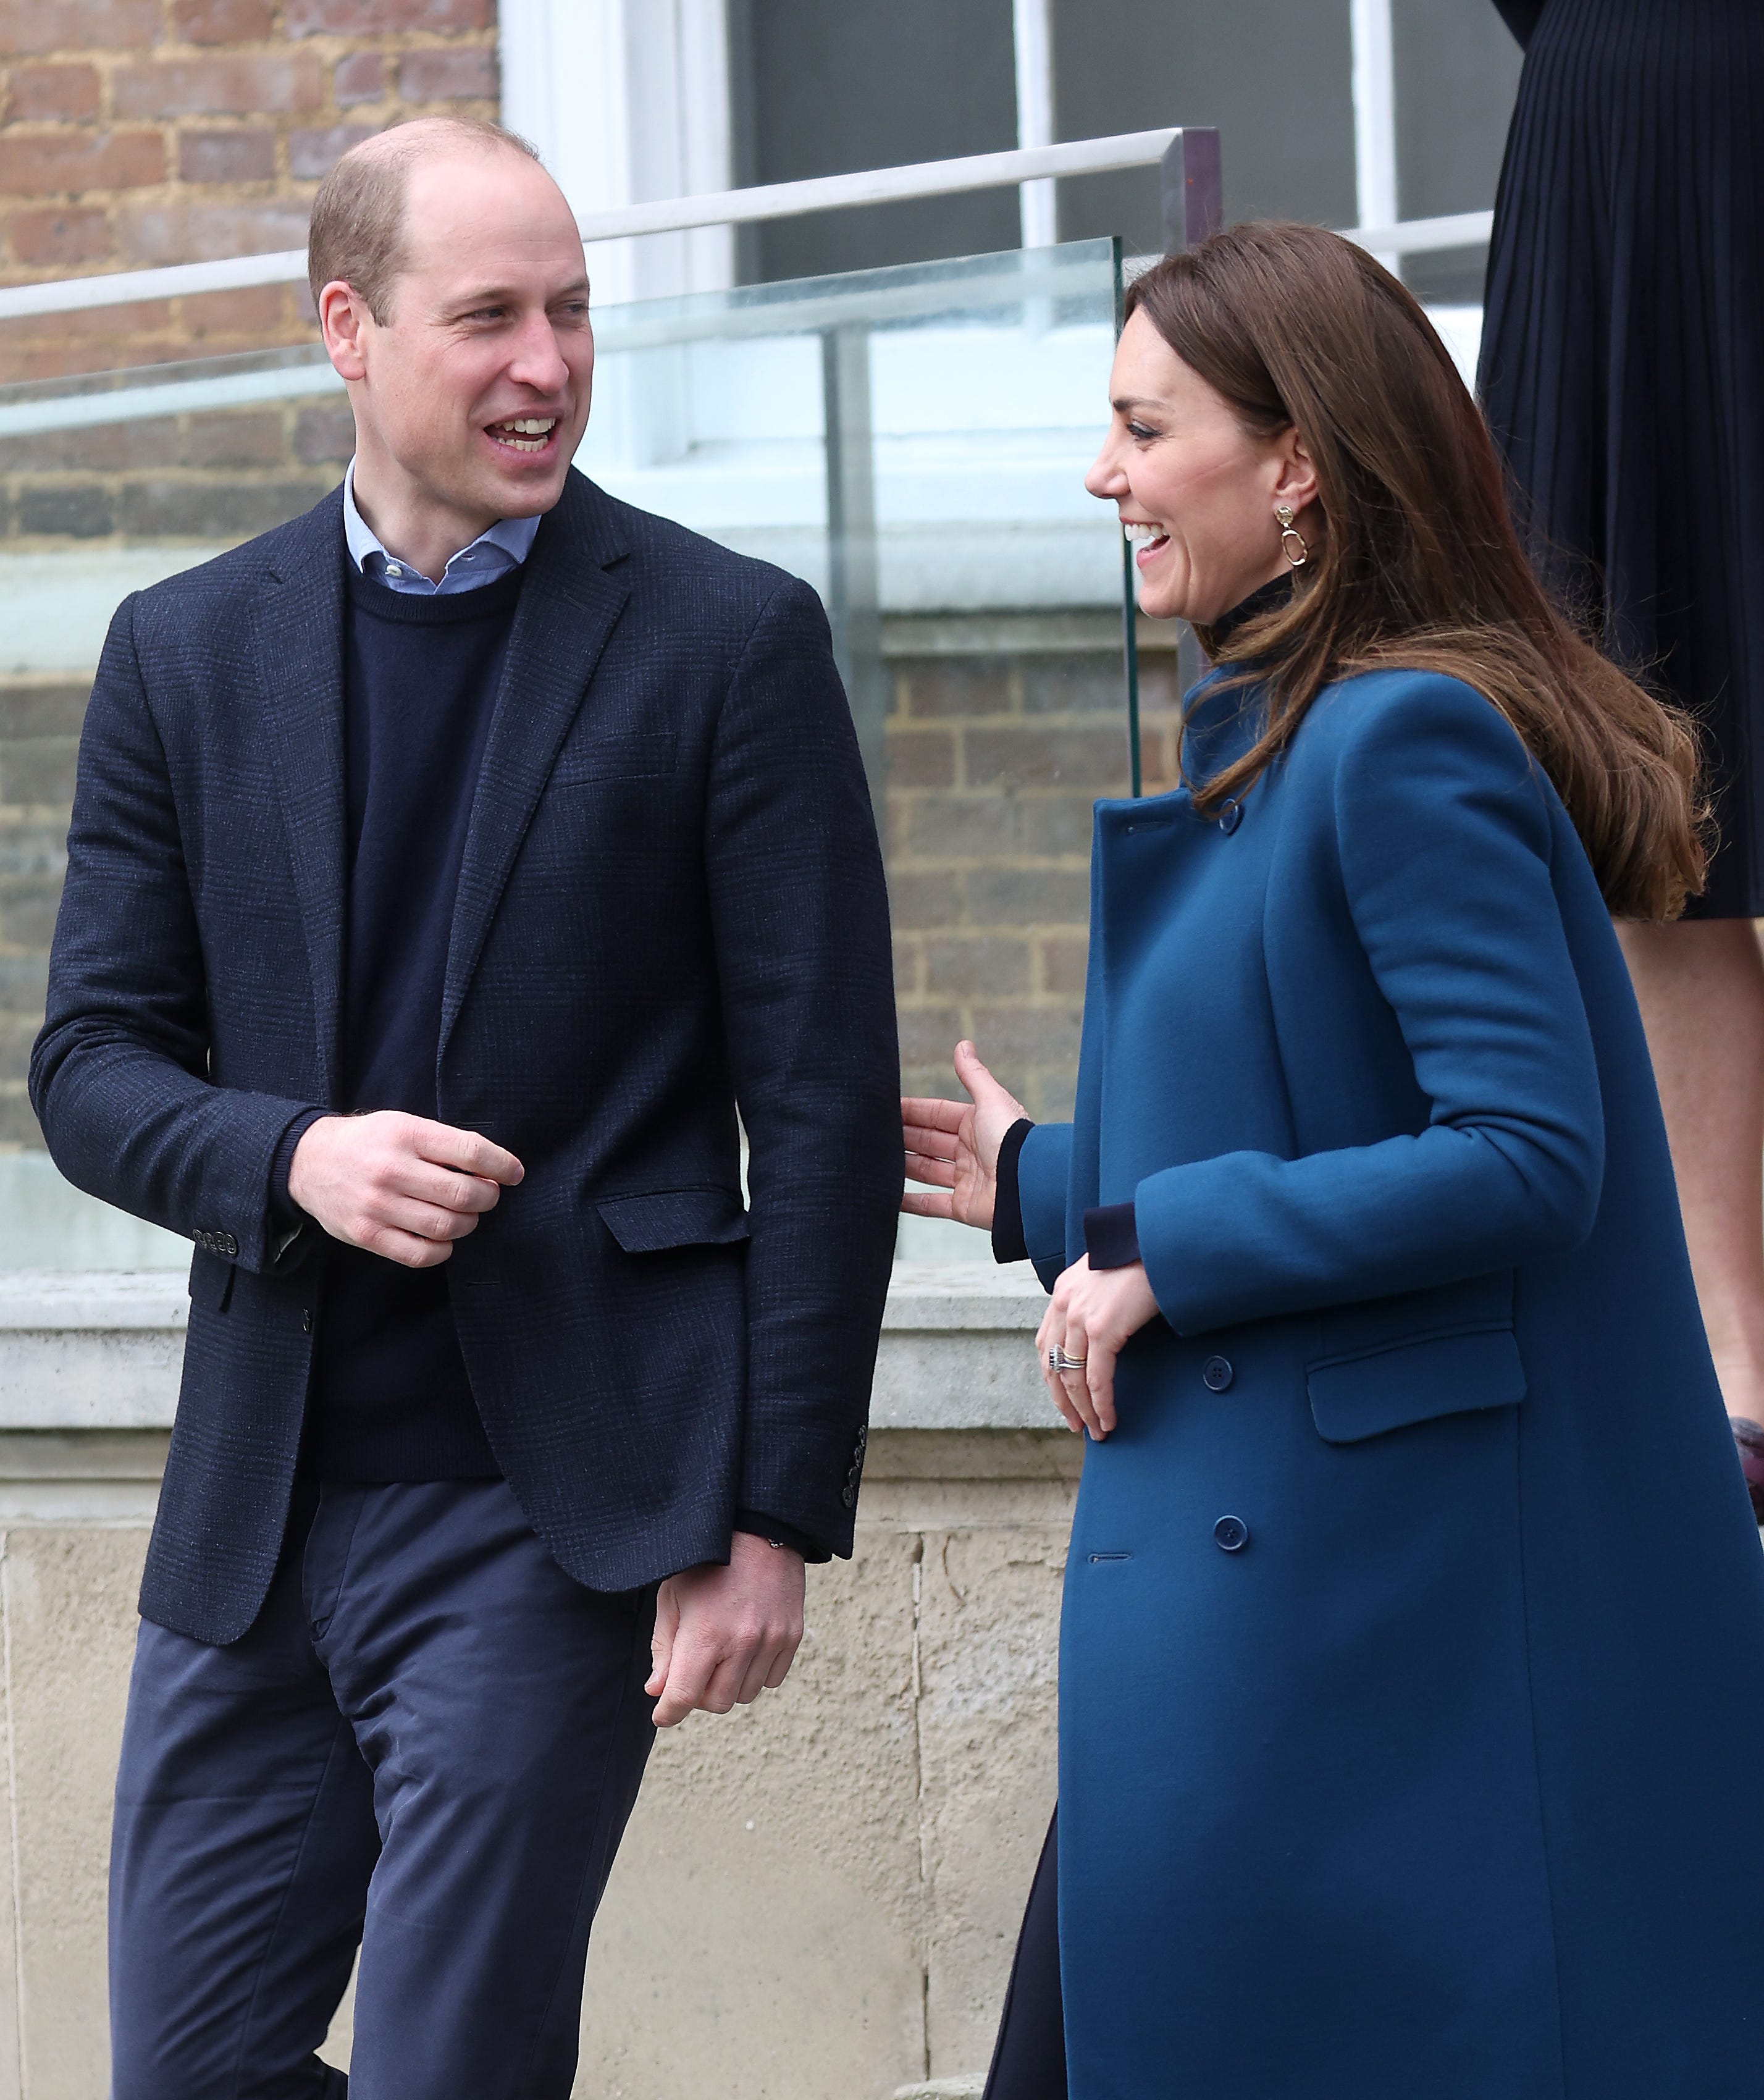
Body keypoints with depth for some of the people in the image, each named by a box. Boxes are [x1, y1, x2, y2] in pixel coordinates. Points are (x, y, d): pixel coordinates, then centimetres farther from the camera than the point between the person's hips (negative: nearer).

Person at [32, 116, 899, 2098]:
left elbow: (826, 1112, -3)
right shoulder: (185, 651, 8)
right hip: (255, 1498, 4)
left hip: (554, 1493, -4)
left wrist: (774, 1517, -8)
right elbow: (92, 1062, 8)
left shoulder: (729, 640, -2)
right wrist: (292, 1158, -14)